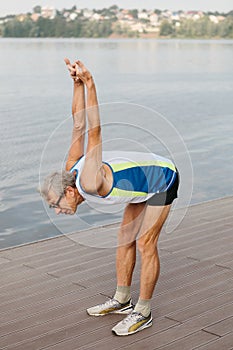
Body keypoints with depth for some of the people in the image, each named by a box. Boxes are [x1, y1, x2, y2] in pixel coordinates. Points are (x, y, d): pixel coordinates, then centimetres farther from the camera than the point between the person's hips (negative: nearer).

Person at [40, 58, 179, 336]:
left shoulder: (90, 183, -35)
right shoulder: (71, 169, -11)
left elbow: (94, 131, -42)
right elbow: (79, 125, -10)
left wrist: (89, 83, -44)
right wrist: (77, 83, -15)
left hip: (163, 179, -9)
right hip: (147, 178, 9)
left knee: (145, 243, -9)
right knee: (126, 237, 10)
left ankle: (142, 313, 0)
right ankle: (122, 300, 20)